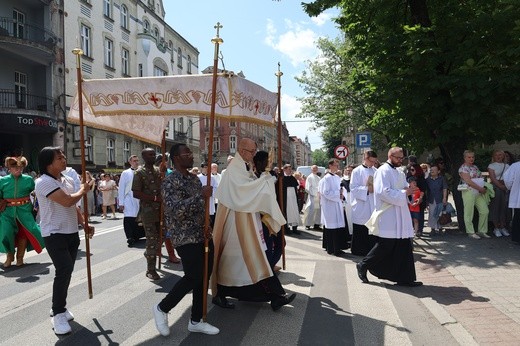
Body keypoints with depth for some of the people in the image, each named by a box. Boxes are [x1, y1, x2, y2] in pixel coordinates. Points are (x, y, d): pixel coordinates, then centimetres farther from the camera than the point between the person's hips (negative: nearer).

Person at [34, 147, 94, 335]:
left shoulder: (68, 180, 9)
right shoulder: (44, 182, -17)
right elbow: (67, 201, -27)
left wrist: (84, 224, 7)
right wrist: (83, 190, -9)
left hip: (72, 233, 8)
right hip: (54, 235, -8)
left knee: (67, 271, 14)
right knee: (64, 270, -17)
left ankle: (58, 307, 31)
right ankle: (58, 314, -4)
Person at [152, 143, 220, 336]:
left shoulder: (194, 178, 12)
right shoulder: (170, 182, -13)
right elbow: (176, 210, -26)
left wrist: (206, 227, 4)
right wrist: (201, 195, -27)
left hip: (202, 236, 8)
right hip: (186, 239, -8)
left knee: (204, 276, 9)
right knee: (193, 277, -5)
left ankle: (196, 321, 24)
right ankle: (162, 309, 19)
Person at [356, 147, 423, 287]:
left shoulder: (400, 173, 16)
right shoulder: (383, 171, -11)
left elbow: (404, 187, 22)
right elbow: (384, 192, -21)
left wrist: (409, 190, -2)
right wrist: (404, 193, -17)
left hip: (400, 215, 9)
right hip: (387, 216, -9)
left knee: (404, 246, 7)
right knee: (385, 246, -4)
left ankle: (405, 278, 16)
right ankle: (363, 266, 15)